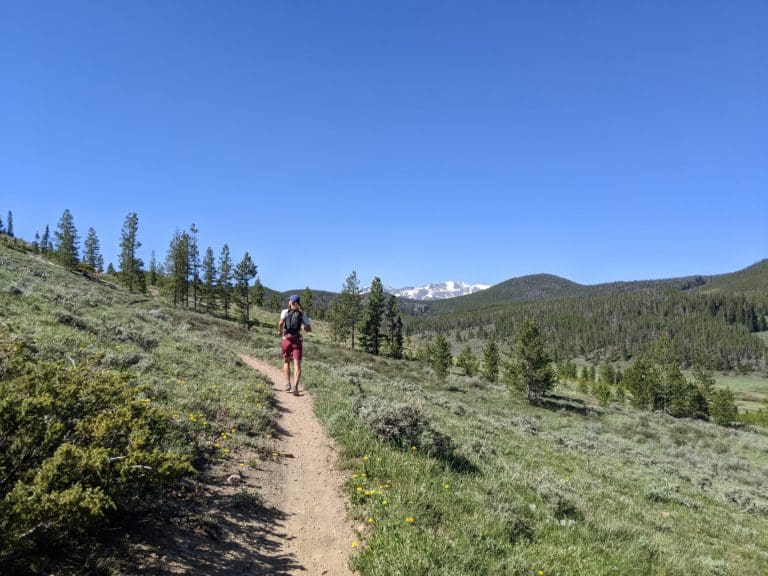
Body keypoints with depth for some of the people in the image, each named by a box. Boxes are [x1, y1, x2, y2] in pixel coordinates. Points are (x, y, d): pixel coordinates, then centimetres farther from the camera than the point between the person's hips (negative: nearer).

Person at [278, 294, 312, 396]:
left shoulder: (285, 312, 2)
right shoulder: (302, 314, 9)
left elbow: (281, 323, -17)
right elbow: (309, 329, 9)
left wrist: (279, 331, 1)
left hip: (286, 339, 0)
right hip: (297, 340, 0)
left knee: (286, 361, 21)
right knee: (297, 364, -5)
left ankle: (287, 384, 14)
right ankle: (295, 387, -21)